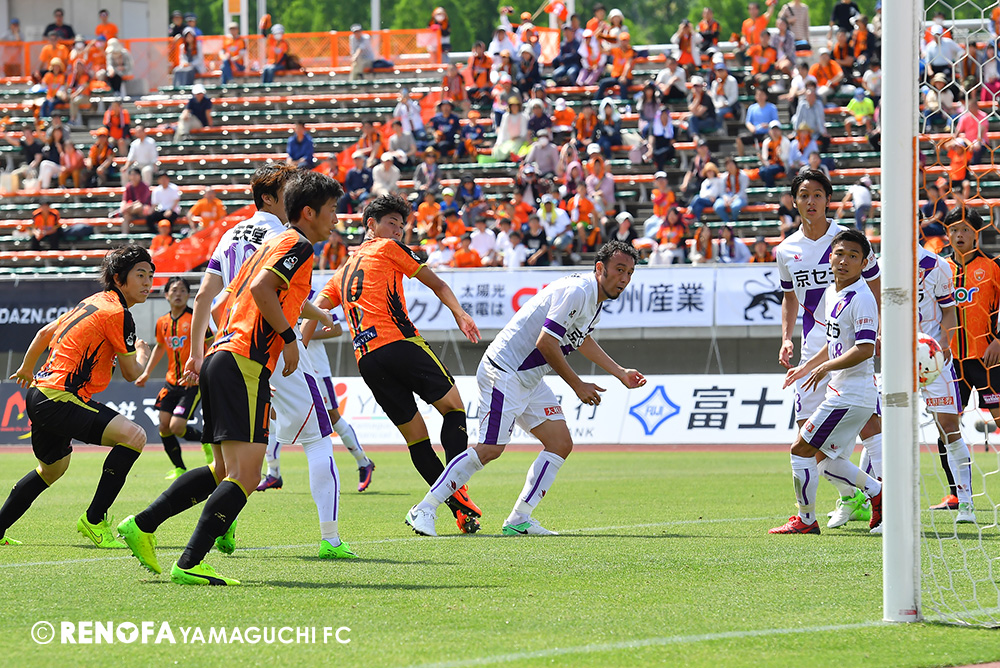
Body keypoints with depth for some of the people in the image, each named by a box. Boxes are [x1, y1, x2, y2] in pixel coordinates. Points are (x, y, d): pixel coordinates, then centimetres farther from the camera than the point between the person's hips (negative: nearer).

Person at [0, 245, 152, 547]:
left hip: (40, 394, 10)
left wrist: (26, 369, 44)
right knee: (133, 436, -22)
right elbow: (132, 373, -7)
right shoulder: (117, 313, -13)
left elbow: (45, 332, 27)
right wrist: (142, 354, 16)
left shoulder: (93, 303, 16)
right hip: (59, 400, -10)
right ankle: (94, 521, -15)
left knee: (53, 466, 33)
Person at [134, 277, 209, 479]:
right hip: (172, 382, 6)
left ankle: (206, 440, 15)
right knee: (164, 426, 0)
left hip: (194, 382, -6)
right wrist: (146, 373, 23)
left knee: (177, 427, -15)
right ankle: (179, 469, 17)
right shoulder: (163, 323, 8)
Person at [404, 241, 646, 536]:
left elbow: (581, 339, 32)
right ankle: (424, 510, -8)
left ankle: (519, 520, 4)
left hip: (530, 379, 10)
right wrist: (577, 385, -14)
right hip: (504, 371, -10)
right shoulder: (576, 291, -20)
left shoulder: (595, 297, 12)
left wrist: (621, 373, 31)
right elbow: (546, 342, -23)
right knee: (490, 449, -14)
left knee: (560, 444, 2)